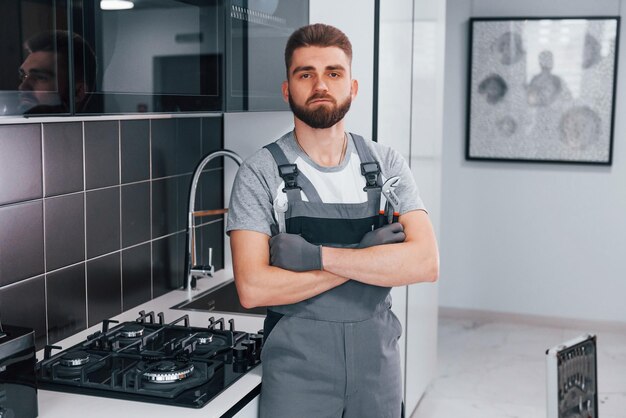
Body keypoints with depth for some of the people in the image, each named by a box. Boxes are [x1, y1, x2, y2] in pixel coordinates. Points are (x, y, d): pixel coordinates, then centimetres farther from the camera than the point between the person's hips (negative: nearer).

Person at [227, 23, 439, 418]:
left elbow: (425, 263, -12)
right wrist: (370, 259, -16)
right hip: (297, 366, -3)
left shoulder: (387, 164, -1)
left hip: (378, 361, 3)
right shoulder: (260, 173, -8)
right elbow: (253, 288, -18)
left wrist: (315, 255, -20)